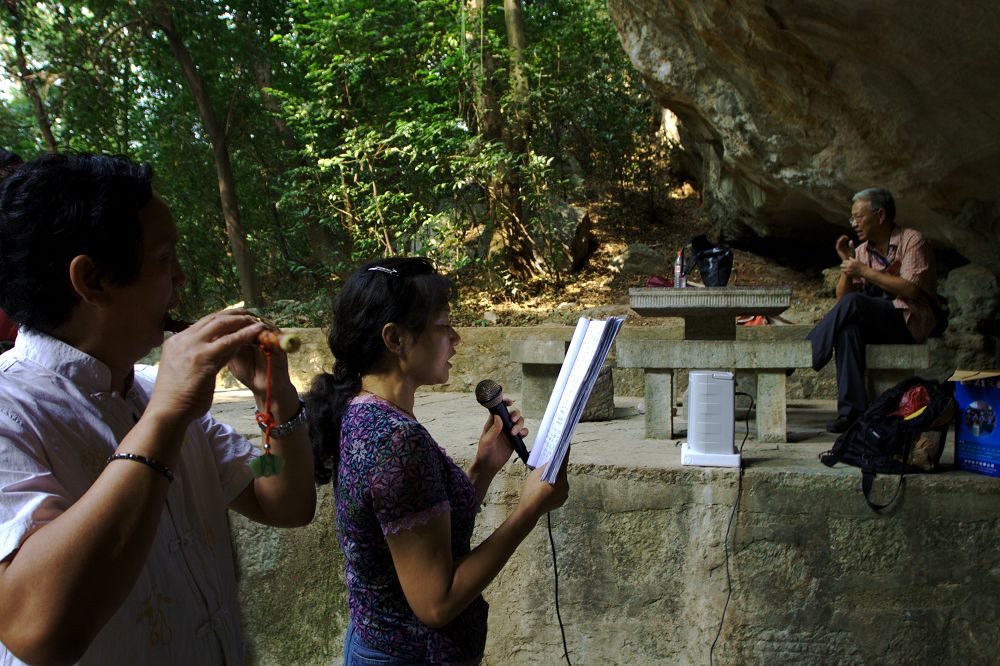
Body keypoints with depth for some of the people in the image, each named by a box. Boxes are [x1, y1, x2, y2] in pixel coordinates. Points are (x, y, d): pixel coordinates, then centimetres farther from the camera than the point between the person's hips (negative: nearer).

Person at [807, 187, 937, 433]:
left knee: (853, 303, -31)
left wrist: (864, 271, -14)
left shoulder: (912, 241, -1)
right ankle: (851, 410, -39)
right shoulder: (861, 251, 16)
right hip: (874, 324, 5)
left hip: (908, 321, -5)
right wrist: (847, 264, -3)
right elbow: (842, 297, 11)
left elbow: (912, 290, -16)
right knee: (849, 326, -32)